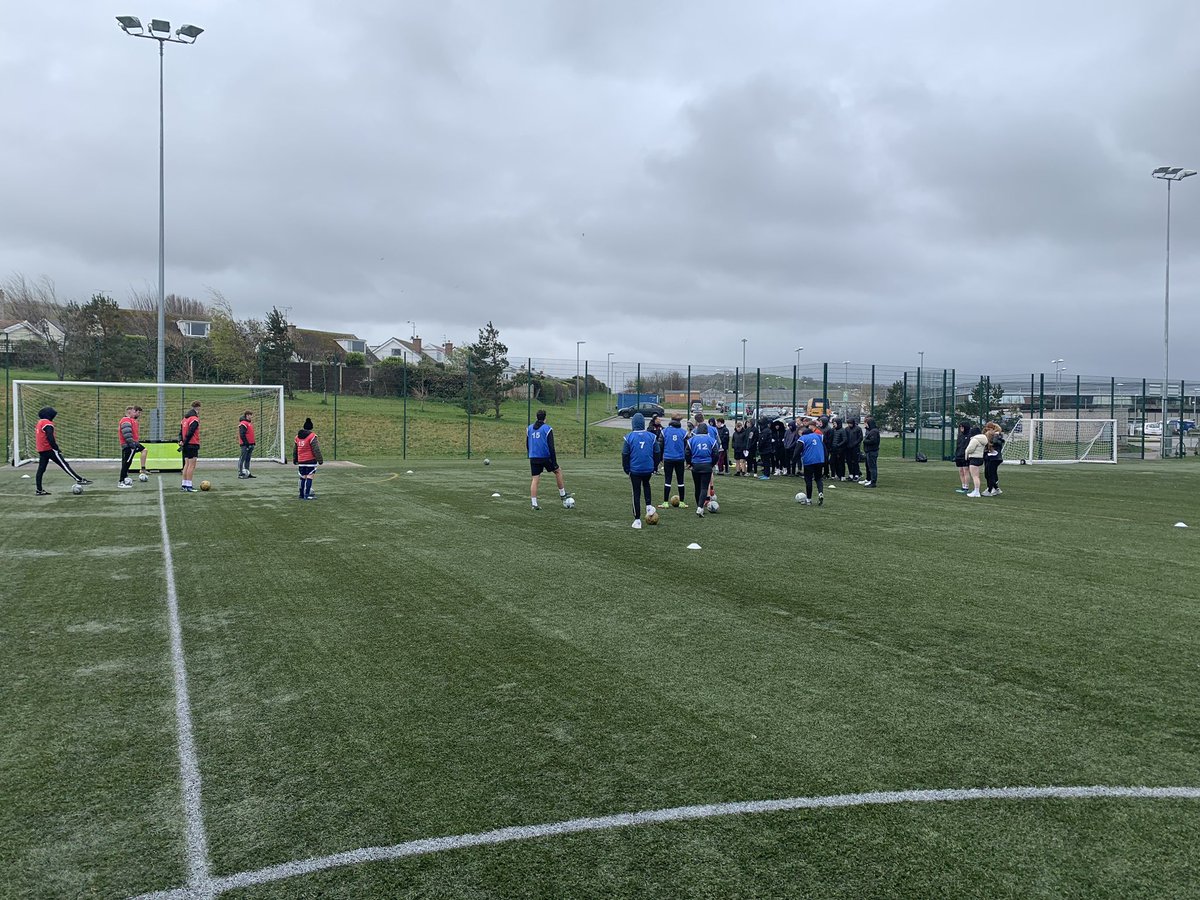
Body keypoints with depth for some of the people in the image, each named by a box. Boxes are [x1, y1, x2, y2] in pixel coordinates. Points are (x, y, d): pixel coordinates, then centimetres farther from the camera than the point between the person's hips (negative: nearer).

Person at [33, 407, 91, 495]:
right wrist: (56, 448, -17)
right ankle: (79, 479, -10)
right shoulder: (48, 423, -13)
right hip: (49, 449, -9)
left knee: (41, 469, 8)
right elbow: (50, 438, -22)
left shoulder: (40, 422, 17)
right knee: (64, 464, -9)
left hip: (41, 450, 9)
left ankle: (39, 490, 9)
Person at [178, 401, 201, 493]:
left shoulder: (185, 418, 15)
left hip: (186, 445, 9)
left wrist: (181, 441, 5)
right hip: (192, 445, -9)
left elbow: (181, 431, 14)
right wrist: (184, 443, -14)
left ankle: (184, 485, 16)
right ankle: (188, 486, -7)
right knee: (192, 465, -6)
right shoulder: (194, 419, -13)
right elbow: (190, 433, -19)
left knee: (187, 464, 13)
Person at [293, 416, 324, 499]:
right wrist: (320, 459, -6)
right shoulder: (312, 436, -10)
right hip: (310, 460, -6)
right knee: (310, 477, -5)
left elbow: (295, 449, 19)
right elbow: (316, 449, -12)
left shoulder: (297, 437, 10)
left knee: (303, 477, 13)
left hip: (301, 461, 6)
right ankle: (307, 495, -9)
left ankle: (302, 494, 18)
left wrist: (295, 460, 29)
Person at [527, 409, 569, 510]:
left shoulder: (529, 428, 8)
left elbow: (527, 445, 14)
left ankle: (534, 503, -1)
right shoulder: (547, 429, -7)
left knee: (535, 479, 5)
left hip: (533, 458, 4)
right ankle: (562, 494, 24)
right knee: (558, 470, 19)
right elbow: (551, 447, -11)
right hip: (545, 457, -4)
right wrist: (554, 462, -9)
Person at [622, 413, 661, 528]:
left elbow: (625, 455, -4)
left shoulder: (629, 437, -9)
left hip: (635, 470, -2)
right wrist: (655, 467, 16)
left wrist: (626, 469, 8)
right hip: (648, 469, 2)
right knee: (646, 484, 32)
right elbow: (657, 453, 4)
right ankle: (648, 506, 15)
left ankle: (637, 520, 8)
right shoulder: (651, 436, -4)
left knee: (636, 493, 6)